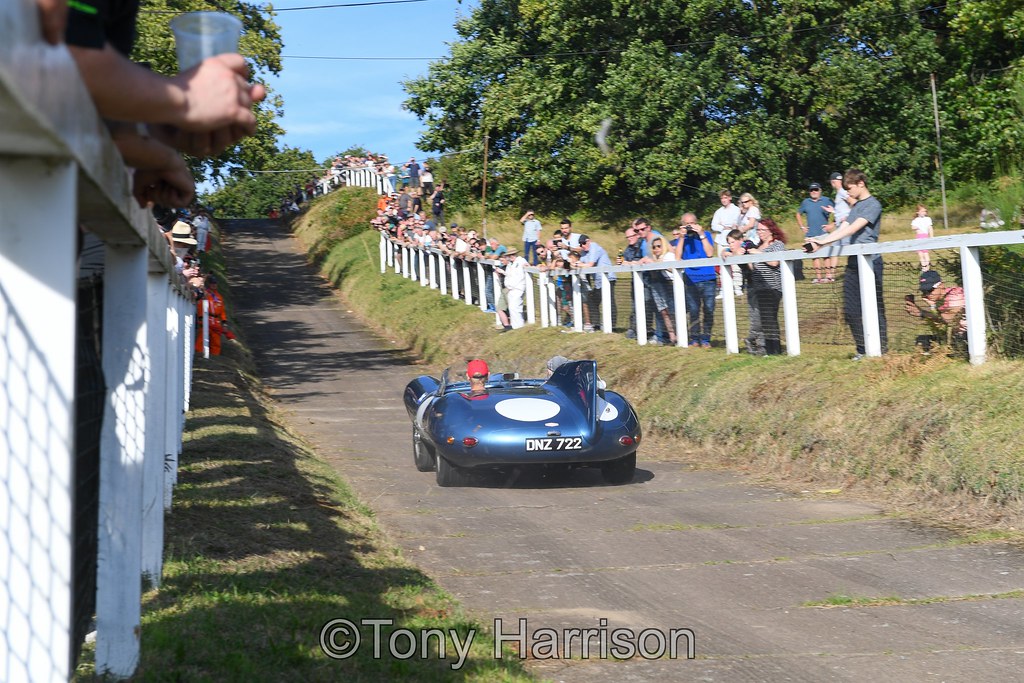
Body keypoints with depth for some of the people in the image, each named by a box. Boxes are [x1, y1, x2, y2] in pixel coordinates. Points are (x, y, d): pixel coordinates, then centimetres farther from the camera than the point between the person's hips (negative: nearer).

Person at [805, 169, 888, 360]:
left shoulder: (873, 204, -8)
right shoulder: (856, 205, 18)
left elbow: (852, 229, -18)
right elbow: (842, 229, 14)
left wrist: (823, 241, -23)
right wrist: (818, 242, -1)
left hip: (870, 262, -8)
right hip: (853, 263, 8)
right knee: (850, 310, 5)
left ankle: (881, 346, 8)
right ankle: (862, 348, 13)